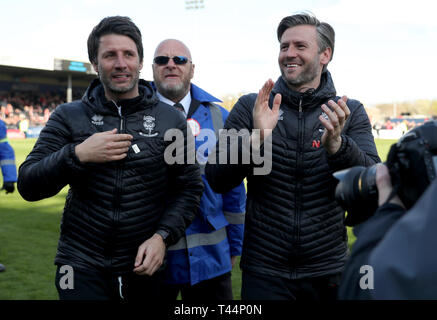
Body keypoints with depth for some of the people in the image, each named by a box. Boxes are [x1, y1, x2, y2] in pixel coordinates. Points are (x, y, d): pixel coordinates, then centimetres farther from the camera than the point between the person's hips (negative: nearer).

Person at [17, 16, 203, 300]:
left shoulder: (171, 120, 1)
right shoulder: (68, 117, 0)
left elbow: (189, 188, 2)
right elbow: (28, 186, -4)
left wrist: (162, 236, -13)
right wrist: (77, 154, -20)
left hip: (144, 267, 1)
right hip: (82, 267, -1)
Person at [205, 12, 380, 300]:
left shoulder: (350, 112, 0)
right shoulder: (249, 107, -1)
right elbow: (217, 181, -7)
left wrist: (336, 144, -27)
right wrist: (256, 139, -24)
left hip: (327, 271, 1)